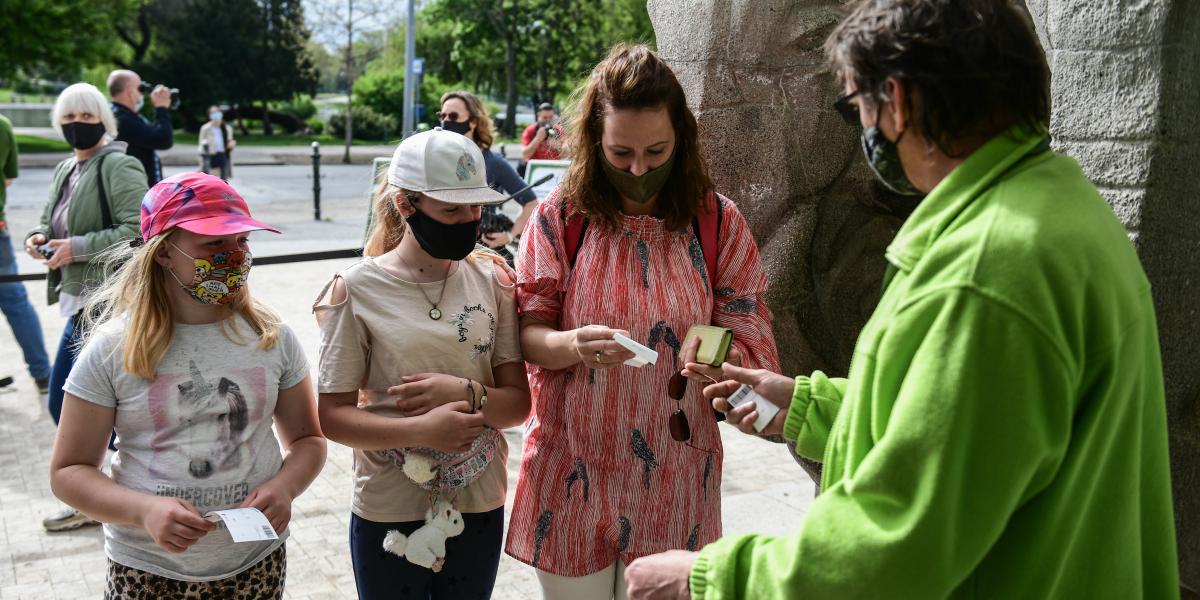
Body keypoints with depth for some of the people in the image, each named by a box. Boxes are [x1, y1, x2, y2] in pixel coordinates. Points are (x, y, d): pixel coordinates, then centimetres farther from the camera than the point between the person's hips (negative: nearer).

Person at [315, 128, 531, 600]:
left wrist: (466, 393, -20)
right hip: (388, 512, -2)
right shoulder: (358, 291, -10)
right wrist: (421, 429, -24)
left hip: (479, 504, 3)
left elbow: (519, 402, -1)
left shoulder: (491, 279, -3)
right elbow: (333, 416, -10)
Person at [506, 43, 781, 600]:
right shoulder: (560, 217, -4)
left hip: (673, 487, 1)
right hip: (574, 478, 0)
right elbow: (526, 334, -3)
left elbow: (752, 347, -2)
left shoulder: (718, 222, -2)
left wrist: (722, 360, -25)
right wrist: (573, 345, -26)